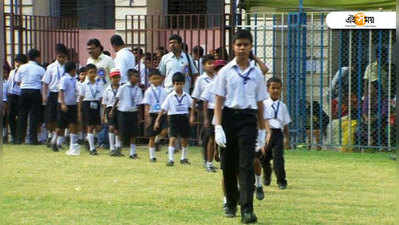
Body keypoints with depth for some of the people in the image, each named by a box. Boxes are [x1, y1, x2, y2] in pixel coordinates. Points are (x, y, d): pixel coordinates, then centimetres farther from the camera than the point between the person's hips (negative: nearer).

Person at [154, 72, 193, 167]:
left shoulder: (186, 96, 4)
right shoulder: (170, 96, -3)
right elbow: (163, 109, -4)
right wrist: (157, 120, -8)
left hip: (184, 118, 3)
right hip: (173, 117, -3)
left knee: (184, 139, 11)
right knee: (172, 138, -12)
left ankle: (184, 158, 27)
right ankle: (171, 159, -14)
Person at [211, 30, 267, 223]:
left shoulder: (256, 73, 8)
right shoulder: (225, 72, 3)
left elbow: (260, 104, 14)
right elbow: (219, 102, 0)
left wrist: (262, 130, 13)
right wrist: (218, 127, -9)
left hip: (248, 119, 0)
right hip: (229, 117, 0)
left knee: (246, 165, -11)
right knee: (229, 165, 7)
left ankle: (247, 209, -17)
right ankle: (231, 203, 24)